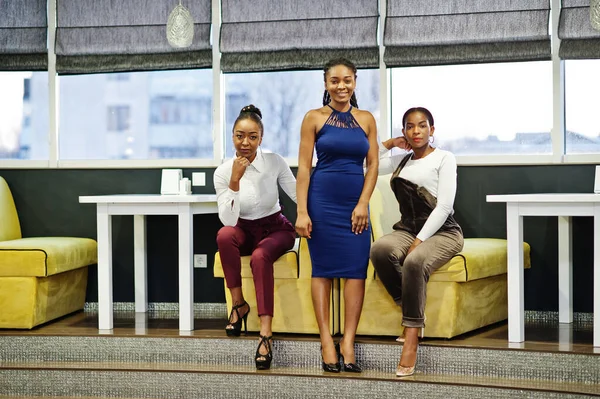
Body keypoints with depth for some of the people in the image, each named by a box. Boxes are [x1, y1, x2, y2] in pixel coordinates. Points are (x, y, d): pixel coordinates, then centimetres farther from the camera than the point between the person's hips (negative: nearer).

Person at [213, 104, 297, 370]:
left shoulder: (274, 162, -10)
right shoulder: (223, 172, -9)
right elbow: (228, 220, -18)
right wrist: (235, 181, -28)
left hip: (275, 230, -1)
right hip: (244, 231, 1)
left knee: (259, 256, -35)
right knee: (224, 235, -35)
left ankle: (266, 333, -39)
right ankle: (238, 304, -19)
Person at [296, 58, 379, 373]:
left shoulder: (366, 120, 9)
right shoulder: (314, 118, 1)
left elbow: (373, 165, 7)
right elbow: (304, 167, -3)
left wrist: (363, 203, -5)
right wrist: (302, 211, -10)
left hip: (355, 201, 3)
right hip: (322, 199, -2)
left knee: (356, 268, -5)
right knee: (323, 268, 0)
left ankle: (348, 341, -3)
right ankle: (326, 340, 2)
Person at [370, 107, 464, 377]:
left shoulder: (444, 159, 1)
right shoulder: (401, 161, 18)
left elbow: (444, 206, -10)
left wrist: (419, 241, -18)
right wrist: (388, 144, 12)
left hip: (441, 232, -5)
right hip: (407, 229, 5)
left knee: (414, 261, -38)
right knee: (379, 250, -31)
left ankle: (411, 340, -38)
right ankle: (413, 314, -20)